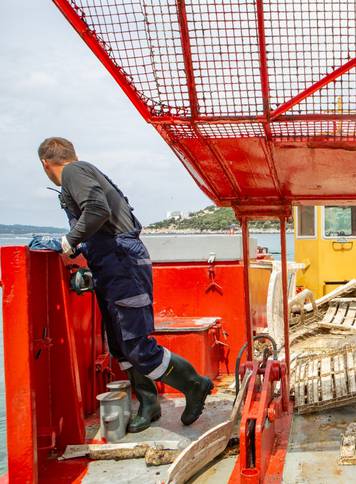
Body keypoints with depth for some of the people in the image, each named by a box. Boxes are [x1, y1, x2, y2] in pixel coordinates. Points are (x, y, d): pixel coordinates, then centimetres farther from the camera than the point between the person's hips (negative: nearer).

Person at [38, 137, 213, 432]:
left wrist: (70, 241, -14)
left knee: (138, 347, -7)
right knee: (121, 348, 14)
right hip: (113, 271, 10)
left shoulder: (73, 171, -6)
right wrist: (76, 245, 19)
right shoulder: (87, 171, 23)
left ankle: (195, 385, 7)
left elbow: (98, 210, -24)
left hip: (123, 266, -10)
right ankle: (148, 405, 22)